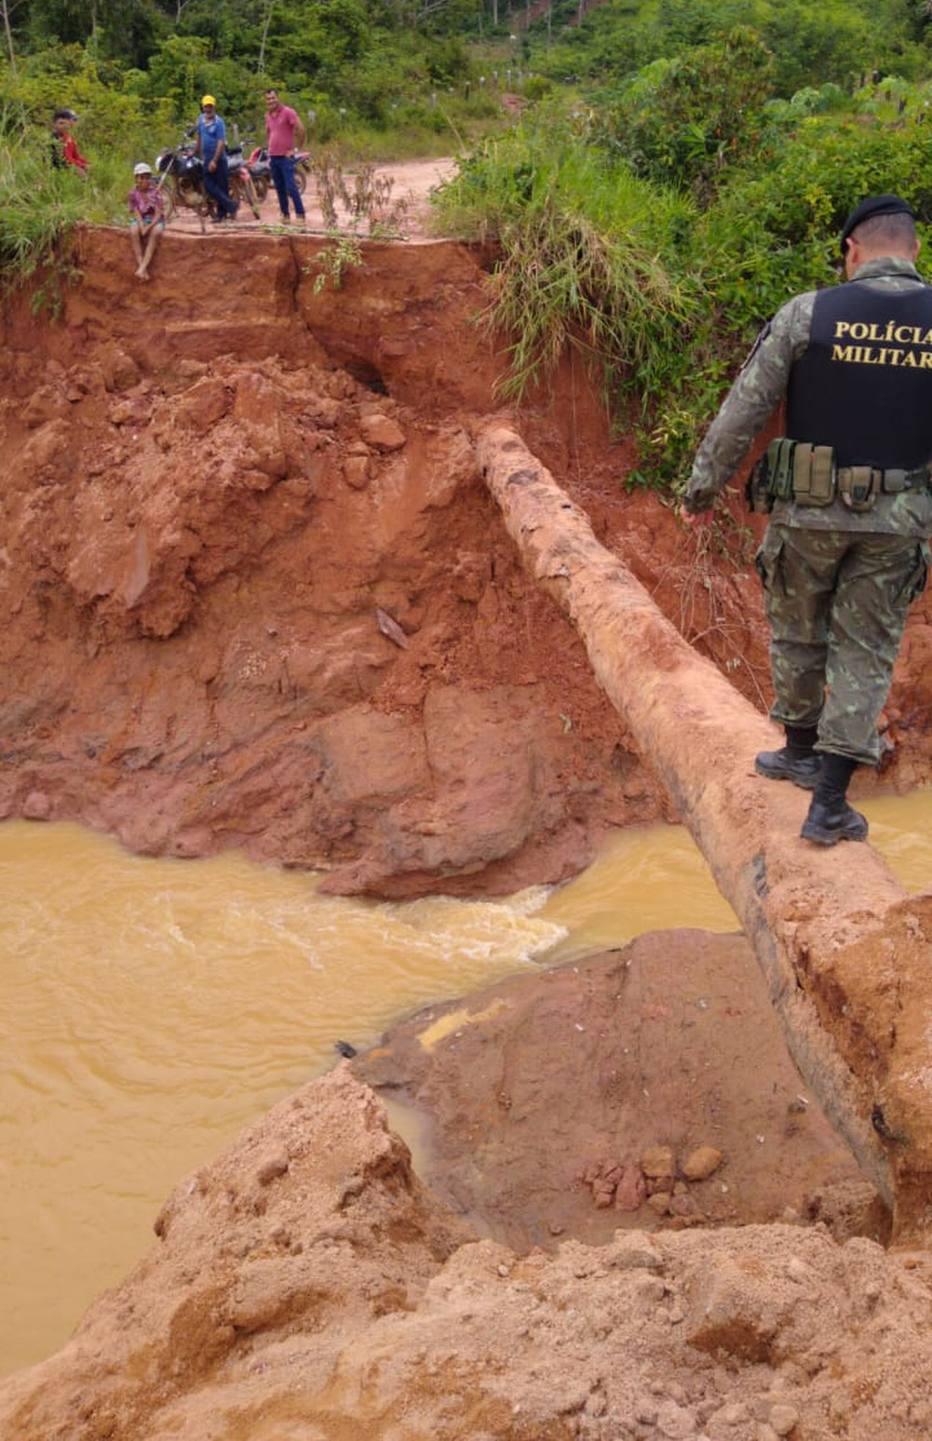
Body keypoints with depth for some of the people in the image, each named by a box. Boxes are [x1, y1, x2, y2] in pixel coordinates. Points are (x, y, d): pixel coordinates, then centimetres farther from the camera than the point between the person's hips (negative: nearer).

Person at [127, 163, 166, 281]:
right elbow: (136, 213, -7)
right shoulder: (133, 193, -4)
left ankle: (143, 267, -40)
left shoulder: (155, 192, -7)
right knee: (134, 231, -34)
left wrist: (148, 227, -27)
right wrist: (142, 226, -27)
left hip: (155, 220, -1)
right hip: (140, 220, 1)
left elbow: (158, 213, -12)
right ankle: (142, 268, -36)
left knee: (155, 232, -36)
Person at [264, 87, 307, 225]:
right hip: (273, 157, 7)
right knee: (279, 188, 8)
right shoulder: (268, 115, 13)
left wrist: (296, 148, -11)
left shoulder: (288, 112, -9)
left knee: (291, 187, -13)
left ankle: (300, 215, -11)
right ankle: (285, 215, 14)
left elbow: (301, 130, -14)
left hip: (286, 156, -7)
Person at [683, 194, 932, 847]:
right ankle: (830, 803, 6)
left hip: (809, 507, -1)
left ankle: (801, 750, 36)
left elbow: (743, 411, -5)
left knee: (799, 632, 20)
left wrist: (703, 487, 7)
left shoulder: (808, 313, -8)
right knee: (865, 652, 9)